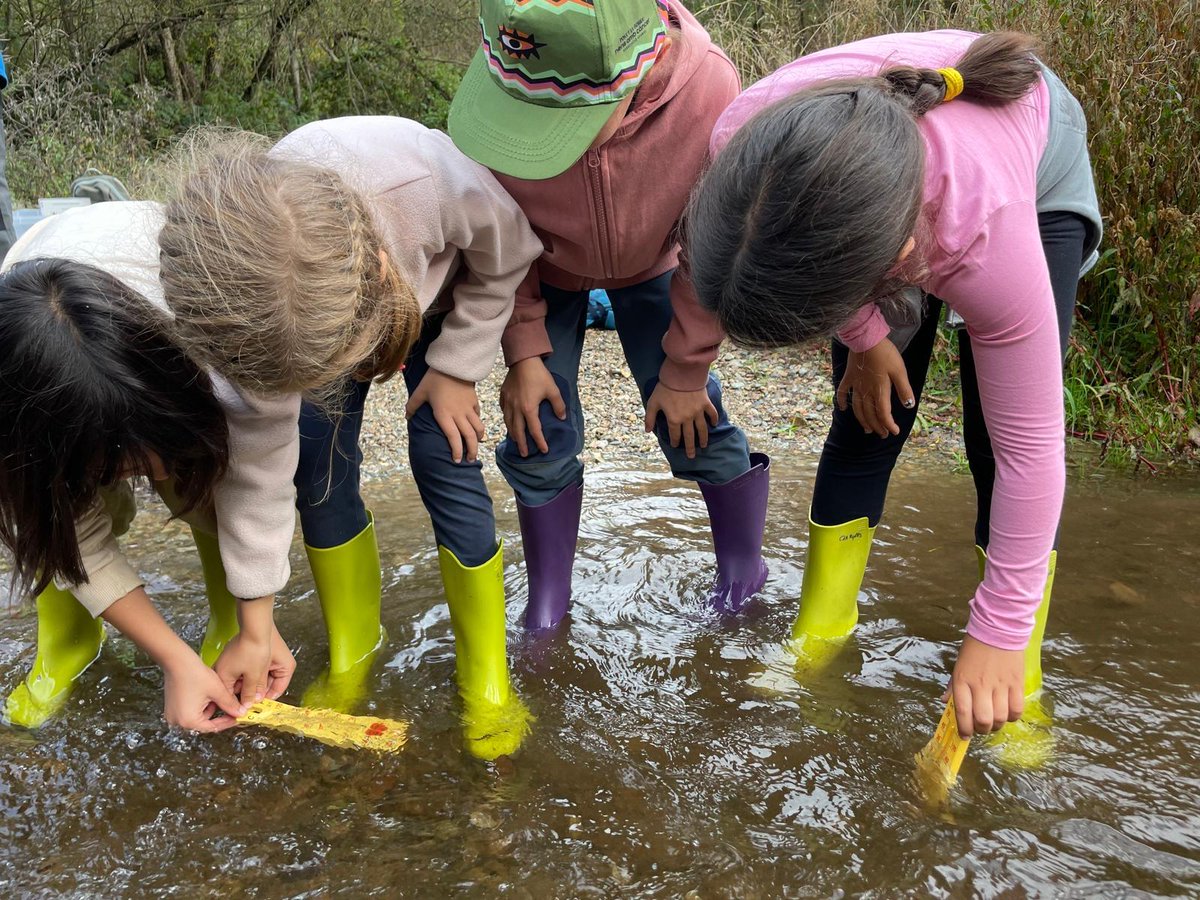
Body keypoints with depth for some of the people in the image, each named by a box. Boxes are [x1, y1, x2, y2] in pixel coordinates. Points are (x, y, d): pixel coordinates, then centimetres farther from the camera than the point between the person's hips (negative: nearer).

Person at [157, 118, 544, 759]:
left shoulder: (433, 177, -48)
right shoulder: (245, 291, -38)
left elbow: (507, 259, -21)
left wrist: (456, 368, -17)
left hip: (440, 301, -1)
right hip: (335, 298, 2)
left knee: (444, 461, -13)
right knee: (317, 466, -9)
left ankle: (486, 677, 3)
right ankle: (351, 657, 14)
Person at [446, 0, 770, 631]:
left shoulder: (707, 90, -40)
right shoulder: (500, 93, -37)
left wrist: (685, 371, -15)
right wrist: (523, 350, -12)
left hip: (653, 266, 0)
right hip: (545, 272, 1)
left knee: (689, 419, -4)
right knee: (540, 434, -3)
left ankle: (743, 567, 22)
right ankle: (547, 603, 18)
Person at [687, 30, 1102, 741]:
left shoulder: (988, 234, -46)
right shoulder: (742, 141, -40)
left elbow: (1029, 447, -33)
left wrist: (999, 634, -26)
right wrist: (865, 335, -14)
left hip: (1041, 168, -3)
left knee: (1003, 435, -11)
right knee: (868, 417, -1)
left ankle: (1020, 683, 4)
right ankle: (818, 639, 14)